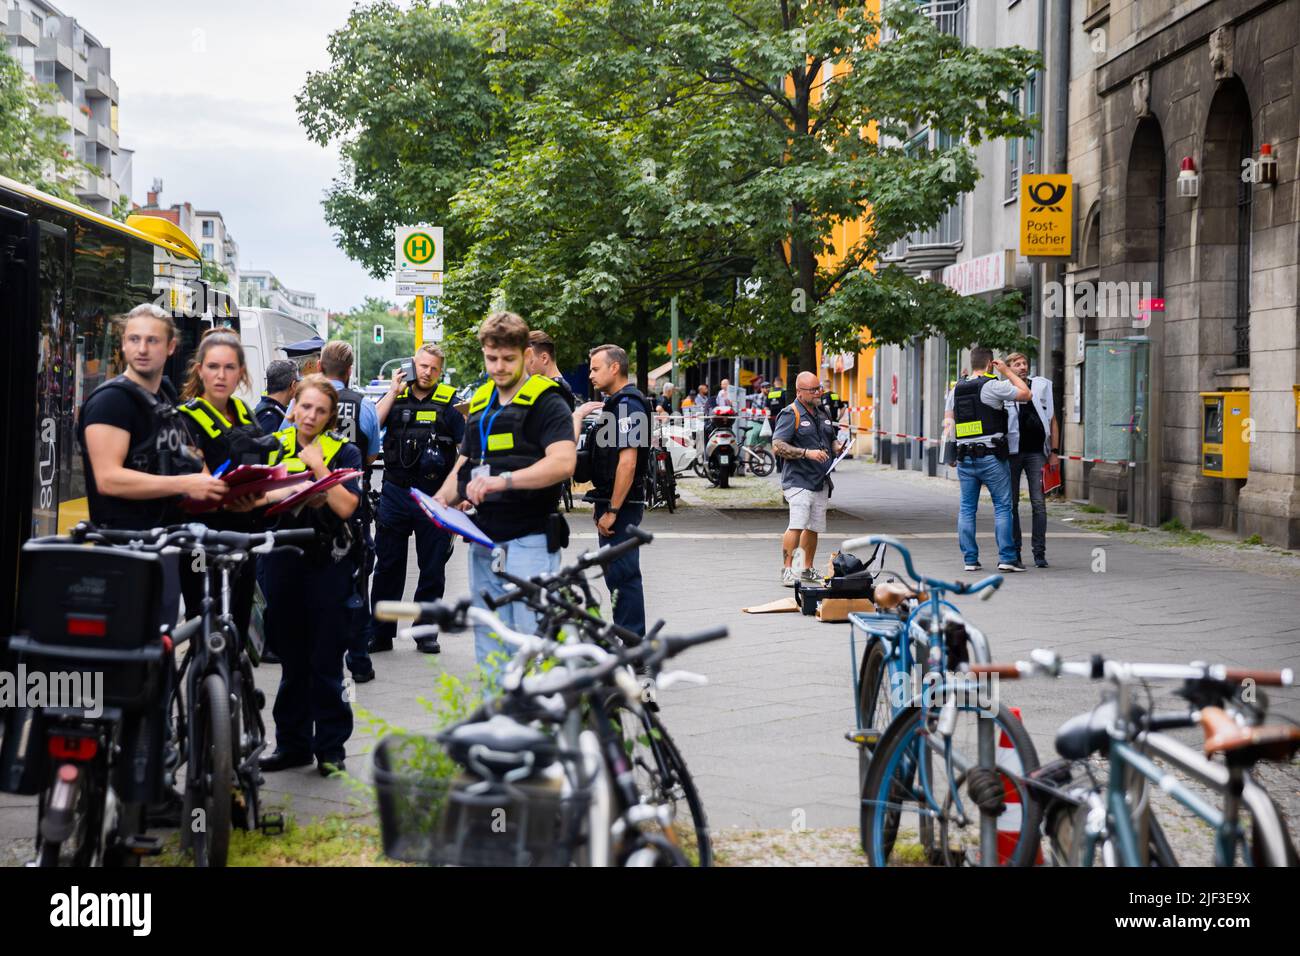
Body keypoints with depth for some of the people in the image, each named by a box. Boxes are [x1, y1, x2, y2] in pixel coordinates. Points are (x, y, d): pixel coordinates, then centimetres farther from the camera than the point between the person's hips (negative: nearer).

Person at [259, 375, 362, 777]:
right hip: (284, 561, 3)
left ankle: (331, 747, 10)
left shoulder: (344, 452, 0)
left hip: (328, 565, -3)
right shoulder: (274, 445, 9)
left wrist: (318, 466, -14)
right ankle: (292, 743, 20)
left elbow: (346, 506, -14)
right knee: (292, 660, 11)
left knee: (325, 662, 0)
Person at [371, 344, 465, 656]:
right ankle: (381, 633, 12)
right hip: (395, 493, 1)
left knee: (433, 569, 6)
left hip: (435, 496, -1)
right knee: (388, 566, 5)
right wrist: (394, 391, -8)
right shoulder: (396, 397, 7)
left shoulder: (449, 401, 2)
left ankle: (426, 633, 16)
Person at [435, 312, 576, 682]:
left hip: (530, 541, -7)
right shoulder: (480, 403, 17)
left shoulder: (546, 402, -5)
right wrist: (442, 500, 5)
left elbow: (563, 462, -20)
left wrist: (504, 480, -31)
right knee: (489, 648, 11)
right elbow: (464, 463, 26)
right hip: (484, 541, 7)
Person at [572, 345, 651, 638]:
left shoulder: (628, 405, -16)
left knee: (622, 572, -8)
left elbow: (627, 462, -23)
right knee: (616, 572, 15)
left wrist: (612, 510, -23)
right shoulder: (616, 403, 17)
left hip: (621, 504, -11)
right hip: (611, 503, 11)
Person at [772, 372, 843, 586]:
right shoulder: (790, 414, -7)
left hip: (821, 481, 8)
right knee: (797, 525, -17)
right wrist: (807, 453, -23)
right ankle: (787, 570, -14)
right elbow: (777, 447, -16)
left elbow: (831, 440, 31)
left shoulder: (822, 413, 18)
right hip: (798, 480, -8)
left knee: (814, 528, 11)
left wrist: (836, 448, 7)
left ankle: (807, 571, 21)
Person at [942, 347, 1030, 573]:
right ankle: (1006, 557, -4)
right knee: (1002, 506, 0)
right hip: (991, 456, -5)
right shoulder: (993, 385, -8)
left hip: (965, 458, 5)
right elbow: (1025, 394, 0)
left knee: (967, 508, 8)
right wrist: (1007, 371, 8)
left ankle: (970, 559, 6)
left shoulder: (957, 389, 10)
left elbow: (947, 422, 15)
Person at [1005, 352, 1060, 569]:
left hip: (1036, 453, 0)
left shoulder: (1041, 386, 7)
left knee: (1039, 504, -4)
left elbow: (1052, 421, 10)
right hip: (1011, 452, 0)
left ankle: (1039, 552, 0)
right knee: (1011, 504, 4)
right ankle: (1014, 551, 13)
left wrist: (1054, 452, 4)